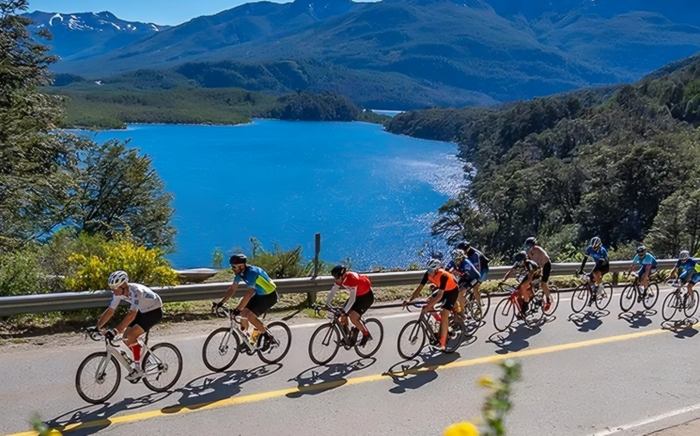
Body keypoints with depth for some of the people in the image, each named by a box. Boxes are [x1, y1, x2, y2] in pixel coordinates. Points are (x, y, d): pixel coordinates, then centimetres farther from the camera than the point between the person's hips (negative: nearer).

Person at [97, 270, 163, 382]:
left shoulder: (136, 291, -35)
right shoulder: (118, 292, -12)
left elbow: (132, 314, -43)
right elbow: (110, 311, -7)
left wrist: (116, 330, -48)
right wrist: (97, 327, -15)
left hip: (155, 311, -8)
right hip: (143, 311, 8)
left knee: (131, 336, -20)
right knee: (126, 337, 0)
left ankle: (138, 369, -8)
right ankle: (142, 358, 19)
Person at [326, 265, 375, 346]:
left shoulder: (352, 279, -34)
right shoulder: (340, 279, -11)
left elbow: (352, 299, -36)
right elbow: (332, 292, -7)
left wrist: (345, 311, -40)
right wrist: (326, 305, -16)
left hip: (366, 296, -8)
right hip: (356, 295, 8)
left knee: (353, 317, -20)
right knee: (343, 315, -4)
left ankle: (366, 335, 0)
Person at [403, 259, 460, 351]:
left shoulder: (443, 275, -38)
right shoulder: (428, 273, -20)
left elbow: (439, 295, -41)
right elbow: (419, 288, -18)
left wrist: (428, 307, -47)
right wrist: (410, 300, -29)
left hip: (452, 291, -7)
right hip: (441, 289, 7)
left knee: (444, 315, -16)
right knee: (428, 302, -11)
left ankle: (442, 344, -14)